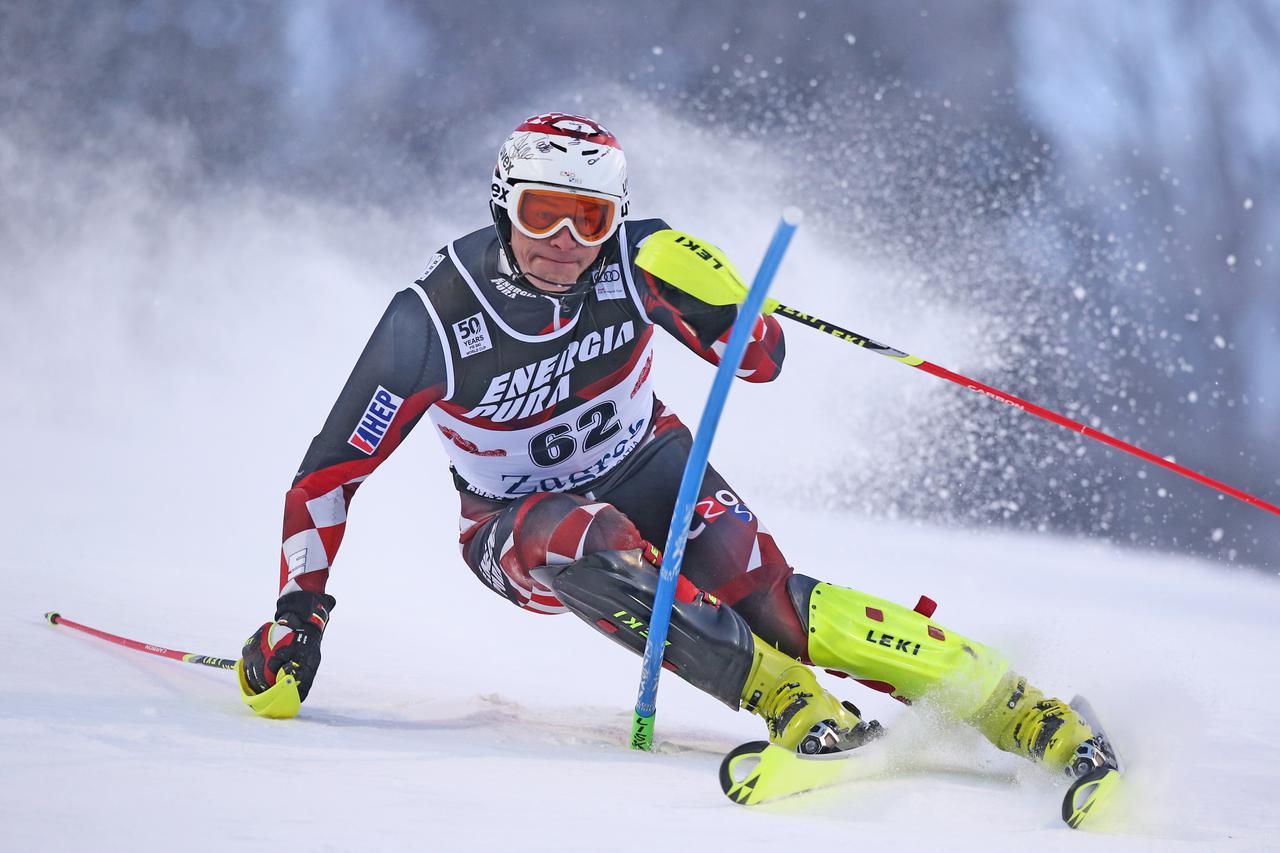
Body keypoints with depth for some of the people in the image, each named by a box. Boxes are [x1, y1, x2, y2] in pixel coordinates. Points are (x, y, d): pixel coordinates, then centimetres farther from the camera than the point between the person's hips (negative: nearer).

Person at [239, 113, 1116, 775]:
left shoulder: (634, 259, -20)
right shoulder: (435, 319, -25)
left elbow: (760, 360, -14)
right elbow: (331, 471, -18)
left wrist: (714, 297, -36)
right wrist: (299, 614, -25)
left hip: (645, 469, 1)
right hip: (518, 523, -1)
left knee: (752, 583, -27)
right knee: (592, 545, -38)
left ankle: (1012, 705, -28)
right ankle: (790, 701, -34)